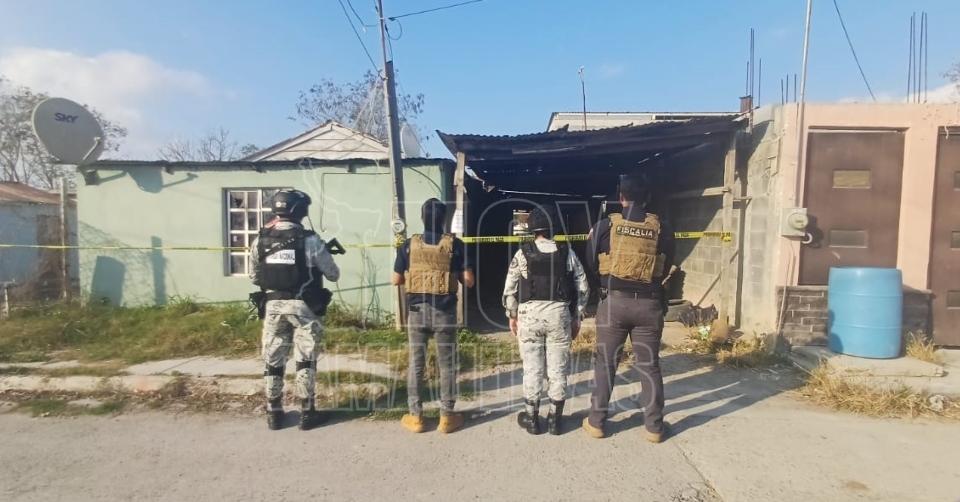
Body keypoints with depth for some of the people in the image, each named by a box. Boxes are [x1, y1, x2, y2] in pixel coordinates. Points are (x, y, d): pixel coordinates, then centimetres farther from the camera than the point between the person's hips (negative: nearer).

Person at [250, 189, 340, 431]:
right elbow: (333, 274, -3)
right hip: (303, 307, -3)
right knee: (305, 361, 6)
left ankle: (274, 413, 22)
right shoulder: (310, 240, -11)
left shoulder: (260, 241, 1)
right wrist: (325, 255, 17)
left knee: (273, 361, 13)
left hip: (273, 307, 4)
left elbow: (254, 277, 10)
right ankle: (307, 412, 12)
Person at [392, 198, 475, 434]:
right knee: (447, 364, 10)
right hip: (444, 311, -1)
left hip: (416, 310, 2)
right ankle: (447, 416, 17)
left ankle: (415, 416, 19)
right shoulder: (455, 244, -7)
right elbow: (468, 281, -7)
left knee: (416, 363, 11)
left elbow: (396, 280, 3)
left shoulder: (409, 245, -2)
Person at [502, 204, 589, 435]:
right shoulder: (567, 253, 1)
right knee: (558, 369, 10)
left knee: (532, 368, 9)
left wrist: (512, 316, 10)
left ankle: (531, 418, 20)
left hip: (529, 314, -1)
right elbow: (583, 288, 2)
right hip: (559, 314, 1)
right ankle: (555, 419, 21)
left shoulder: (523, 254, -3)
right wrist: (577, 317, 11)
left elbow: (509, 290, -2)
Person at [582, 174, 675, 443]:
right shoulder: (661, 228, 0)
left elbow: (591, 265, 3)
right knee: (649, 364, 12)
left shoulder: (605, 225, -5)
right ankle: (654, 426, 21)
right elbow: (666, 267, 9)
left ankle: (596, 421, 19)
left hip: (614, 301, -1)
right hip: (649, 303, 1)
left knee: (605, 362, 10)